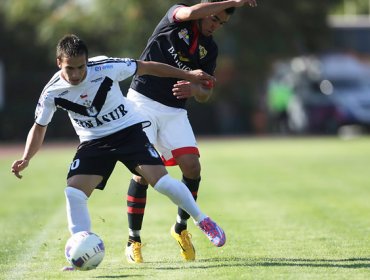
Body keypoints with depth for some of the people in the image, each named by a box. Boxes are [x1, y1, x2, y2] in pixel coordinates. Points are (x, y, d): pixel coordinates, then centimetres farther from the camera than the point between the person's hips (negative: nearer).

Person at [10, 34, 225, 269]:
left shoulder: (105, 68, -22)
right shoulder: (52, 93, -15)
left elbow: (145, 67, -8)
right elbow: (39, 127, 2)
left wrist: (188, 75, -1)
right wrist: (26, 159, -14)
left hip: (128, 129, -2)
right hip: (93, 142, 2)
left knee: (161, 181, -17)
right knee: (73, 192, -17)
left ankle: (204, 222, 6)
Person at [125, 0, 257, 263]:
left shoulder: (210, 49, 10)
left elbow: (206, 94, 12)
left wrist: (195, 89, -12)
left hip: (174, 111, 5)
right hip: (143, 101, -5)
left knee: (192, 165, -12)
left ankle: (181, 227, 10)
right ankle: (133, 241, -4)